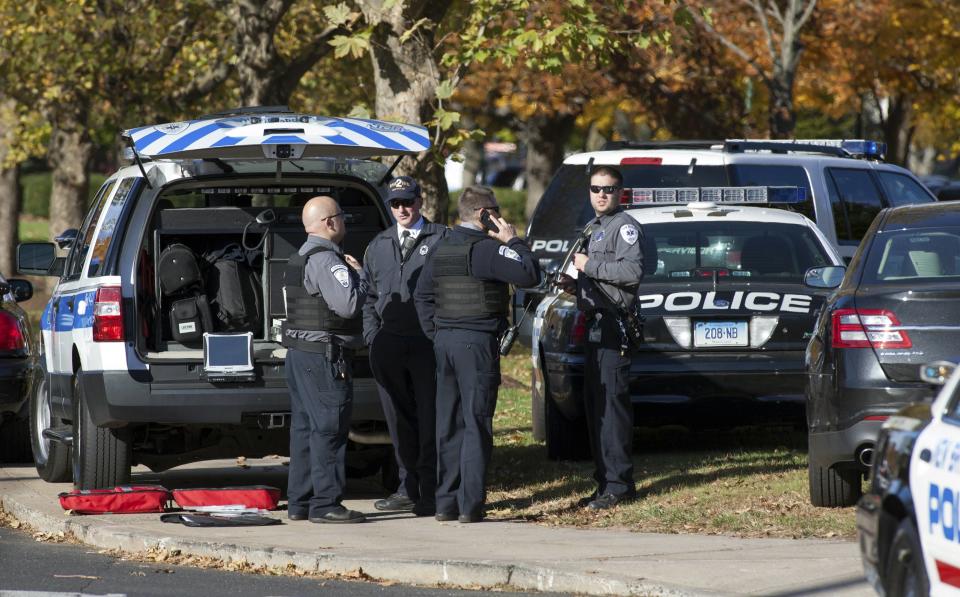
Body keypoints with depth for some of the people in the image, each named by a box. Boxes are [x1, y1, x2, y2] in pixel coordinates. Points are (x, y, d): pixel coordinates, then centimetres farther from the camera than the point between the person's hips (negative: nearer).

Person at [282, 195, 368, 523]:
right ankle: (325, 504, -10)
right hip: (323, 356, -11)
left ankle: (299, 502, 15)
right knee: (329, 429, -9)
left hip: (299, 352, 11)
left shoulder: (299, 259, 18)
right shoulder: (326, 259, -16)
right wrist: (358, 274, -8)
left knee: (305, 427, 13)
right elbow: (348, 305, -24)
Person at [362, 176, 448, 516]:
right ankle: (408, 488, 15)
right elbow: (369, 295, 22)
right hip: (388, 345, 5)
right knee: (399, 420, 8)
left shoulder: (441, 239, 4)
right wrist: (372, 333, 8)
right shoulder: (378, 246, 19)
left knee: (430, 419, -5)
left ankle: (430, 492, -4)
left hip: (429, 345, -5)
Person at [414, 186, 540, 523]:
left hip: (445, 342, 7)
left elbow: (422, 296, 17)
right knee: (476, 424, -4)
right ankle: (470, 505, -7)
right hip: (477, 342, -7)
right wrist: (513, 241, -6)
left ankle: (446, 502, 12)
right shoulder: (485, 248, -12)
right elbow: (530, 274, -19)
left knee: (448, 425, 11)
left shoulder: (441, 249, 13)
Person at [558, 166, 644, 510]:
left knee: (612, 403, -12)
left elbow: (633, 271, -21)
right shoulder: (593, 229, 24)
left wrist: (589, 266, -15)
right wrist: (576, 285, 16)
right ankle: (605, 482, 15)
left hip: (614, 324, -10)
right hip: (595, 325, 10)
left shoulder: (625, 227, -7)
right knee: (594, 404, 11)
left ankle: (618, 484, -14)